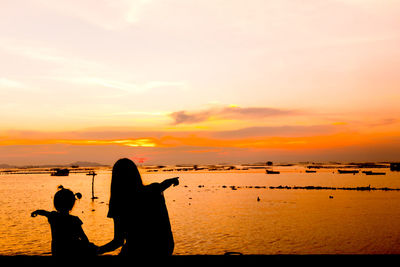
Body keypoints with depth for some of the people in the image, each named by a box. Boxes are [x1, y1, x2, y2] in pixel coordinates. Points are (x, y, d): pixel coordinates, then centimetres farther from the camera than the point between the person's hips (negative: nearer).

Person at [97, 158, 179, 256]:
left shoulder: (120, 205, -20)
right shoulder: (152, 191, -10)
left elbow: (118, 242, -16)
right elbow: (165, 184, 17)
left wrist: (98, 250, 0)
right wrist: (173, 180, 39)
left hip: (137, 251, -4)